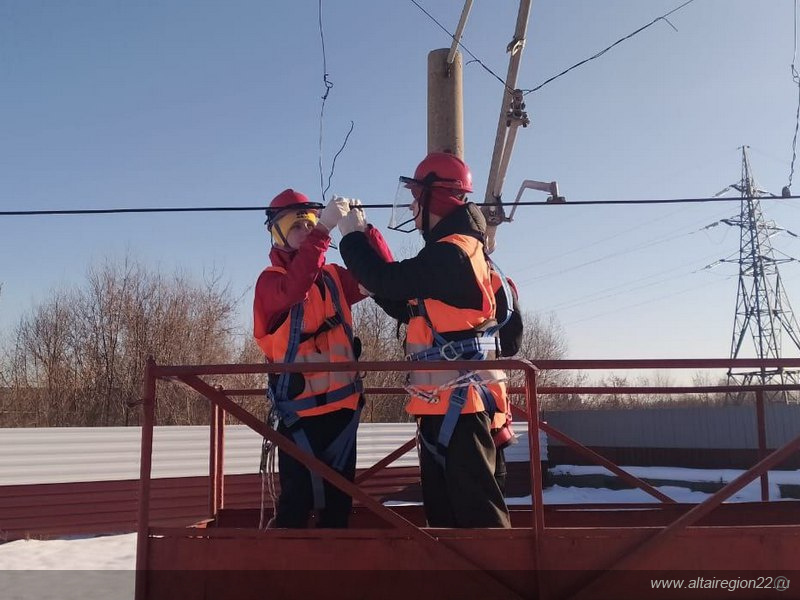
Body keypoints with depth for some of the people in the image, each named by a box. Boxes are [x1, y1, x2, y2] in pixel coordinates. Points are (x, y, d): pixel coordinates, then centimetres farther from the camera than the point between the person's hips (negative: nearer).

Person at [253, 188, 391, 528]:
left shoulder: (333, 277, 11)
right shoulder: (270, 280, -6)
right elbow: (294, 289, -29)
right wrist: (324, 229, -34)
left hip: (343, 404, 6)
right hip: (301, 409, -6)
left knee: (339, 498, 14)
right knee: (297, 501, -3)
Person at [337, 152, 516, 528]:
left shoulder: (450, 253, -15)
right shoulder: (456, 251, 19)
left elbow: (383, 280, -18)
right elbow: (407, 307, 22)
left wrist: (353, 235, -1)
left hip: (457, 401, -11)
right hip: (446, 401, 11)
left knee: (475, 508, -7)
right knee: (443, 505, 17)